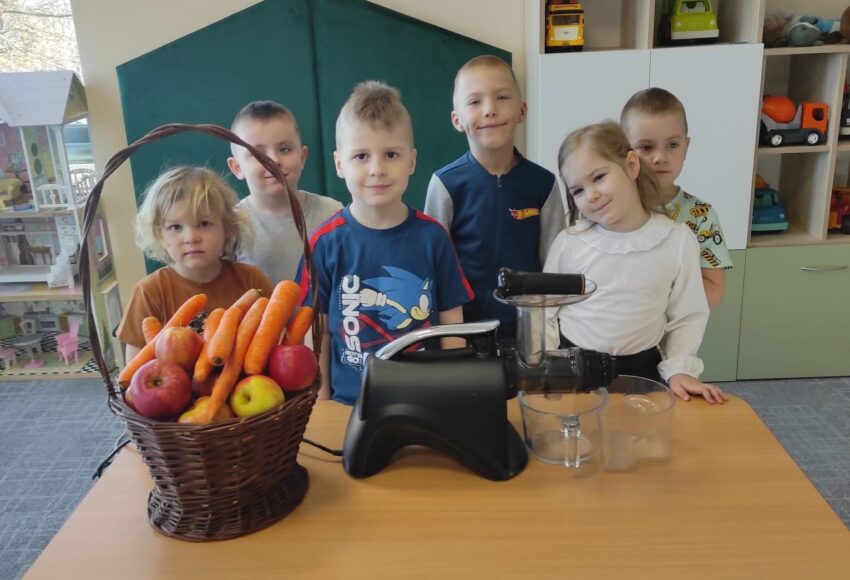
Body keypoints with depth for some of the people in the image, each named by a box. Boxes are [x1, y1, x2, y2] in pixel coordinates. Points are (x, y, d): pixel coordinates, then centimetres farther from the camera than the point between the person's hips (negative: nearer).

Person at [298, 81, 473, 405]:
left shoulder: (432, 236, -6)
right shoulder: (325, 242, -8)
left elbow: (451, 323, 0)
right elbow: (318, 331, -2)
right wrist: (321, 403, -1)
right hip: (349, 403, 0)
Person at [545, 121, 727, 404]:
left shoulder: (678, 240, -8)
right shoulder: (569, 242, -9)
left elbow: (687, 317, 0)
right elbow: (545, 313, -1)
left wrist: (679, 369, -8)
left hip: (640, 370, 1)